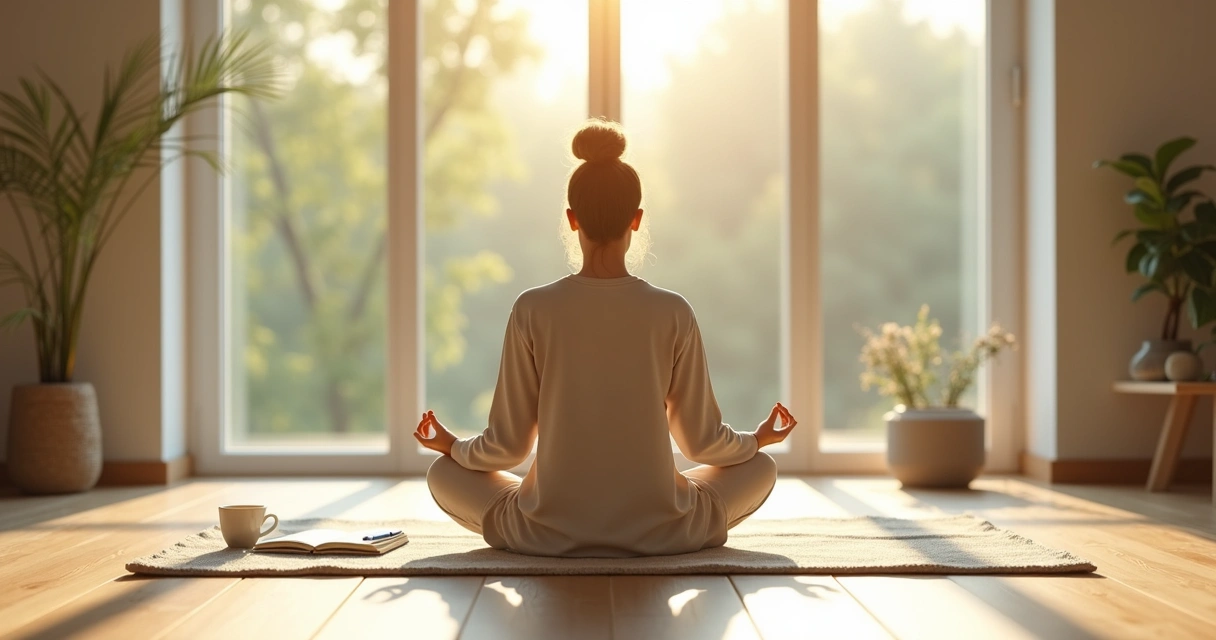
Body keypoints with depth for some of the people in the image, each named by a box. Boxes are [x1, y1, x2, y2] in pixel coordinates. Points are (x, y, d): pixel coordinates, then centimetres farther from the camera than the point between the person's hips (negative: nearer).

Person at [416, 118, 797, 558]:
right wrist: (757, 439, 24)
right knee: (761, 467, 26)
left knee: (443, 473, 25)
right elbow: (703, 440, 3)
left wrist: (453, 447, 20)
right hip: (658, 530, 1)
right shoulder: (673, 313, -7)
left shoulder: (533, 310, -8)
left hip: (548, 533, -1)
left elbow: (508, 445, -2)